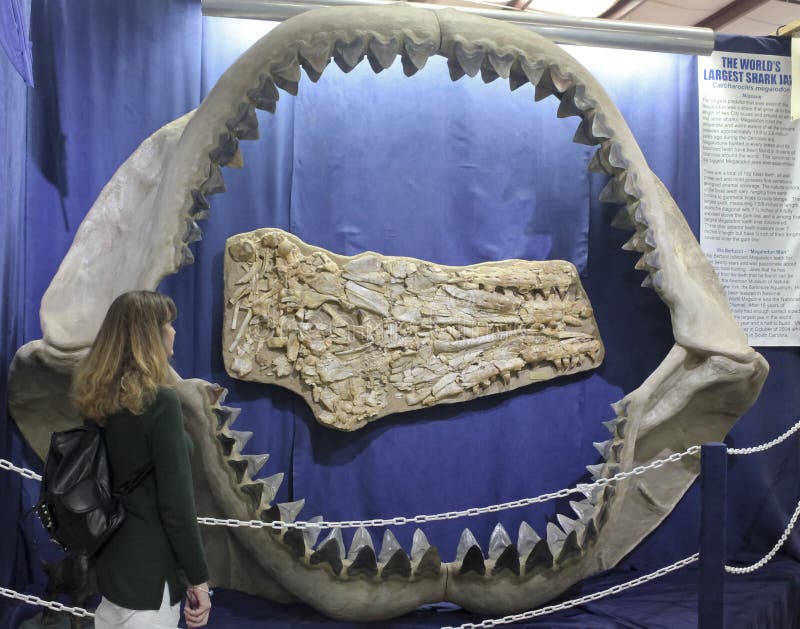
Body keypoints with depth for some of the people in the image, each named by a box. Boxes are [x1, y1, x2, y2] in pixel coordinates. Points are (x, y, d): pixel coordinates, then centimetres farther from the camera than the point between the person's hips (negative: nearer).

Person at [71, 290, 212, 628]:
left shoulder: (99, 397, 2)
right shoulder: (159, 400, -21)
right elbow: (176, 502, -20)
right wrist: (198, 577, -12)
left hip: (110, 557, 8)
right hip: (150, 566, -8)